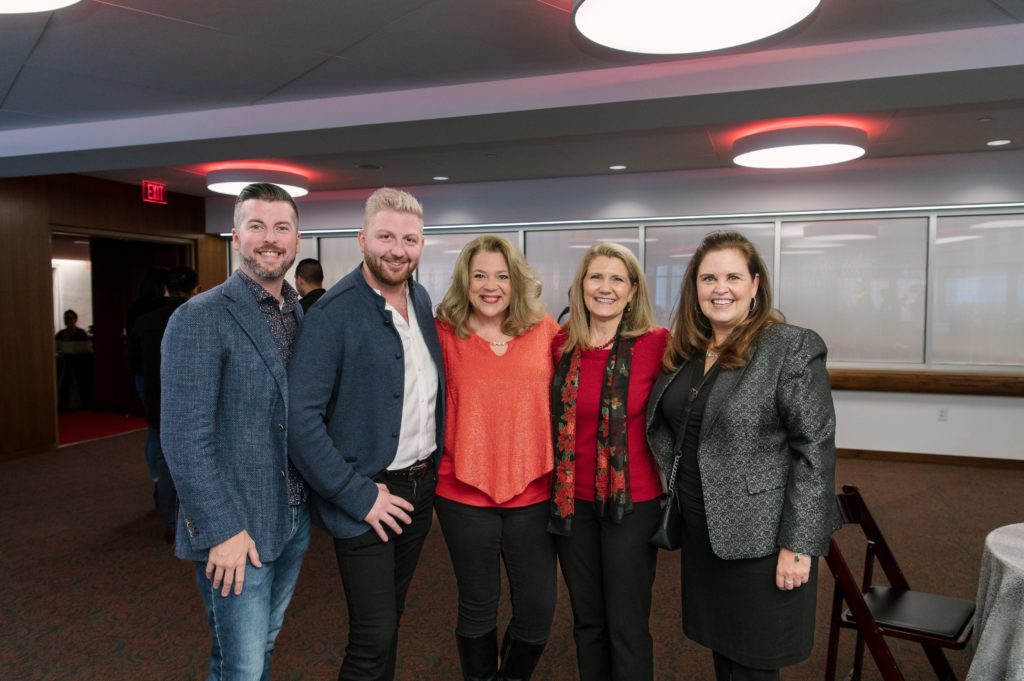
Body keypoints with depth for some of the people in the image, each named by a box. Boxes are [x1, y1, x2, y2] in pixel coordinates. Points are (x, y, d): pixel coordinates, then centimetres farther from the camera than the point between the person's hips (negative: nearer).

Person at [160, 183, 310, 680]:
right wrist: (221, 530, -18)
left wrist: (311, 501, 3)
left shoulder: (301, 314, 7)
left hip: (295, 519, 6)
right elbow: (184, 437, -17)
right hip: (235, 528, -6)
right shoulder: (200, 318, -14)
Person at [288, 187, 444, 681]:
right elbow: (300, 417, -21)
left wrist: (434, 467, 7)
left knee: (390, 618, 21)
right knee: (372, 638, 3)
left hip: (421, 486, 6)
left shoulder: (421, 299, 4)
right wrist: (359, 495, -20)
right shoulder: (332, 315, -18)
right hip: (369, 494, -6)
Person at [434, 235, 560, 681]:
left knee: (539, 607, 10)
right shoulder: (444, 334, -6)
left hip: (532, 491, 2)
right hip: (464, 492, -1)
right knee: (478, 605, 14)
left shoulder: (545, 331, -2)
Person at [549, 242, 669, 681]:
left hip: (633, 501, -3)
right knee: (586, 620, 18)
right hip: (572, 500, 4)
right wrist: (557, 485, 6)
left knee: (627, 627, 10)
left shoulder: (656, 344, -12)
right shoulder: (561, 346, 0)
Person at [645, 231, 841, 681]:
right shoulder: (684, 351, 6)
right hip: (701, 531, 6)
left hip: (760, 537, -6)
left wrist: (798, 545, -18)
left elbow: (814, 448, -16)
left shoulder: (792, 348, -13)